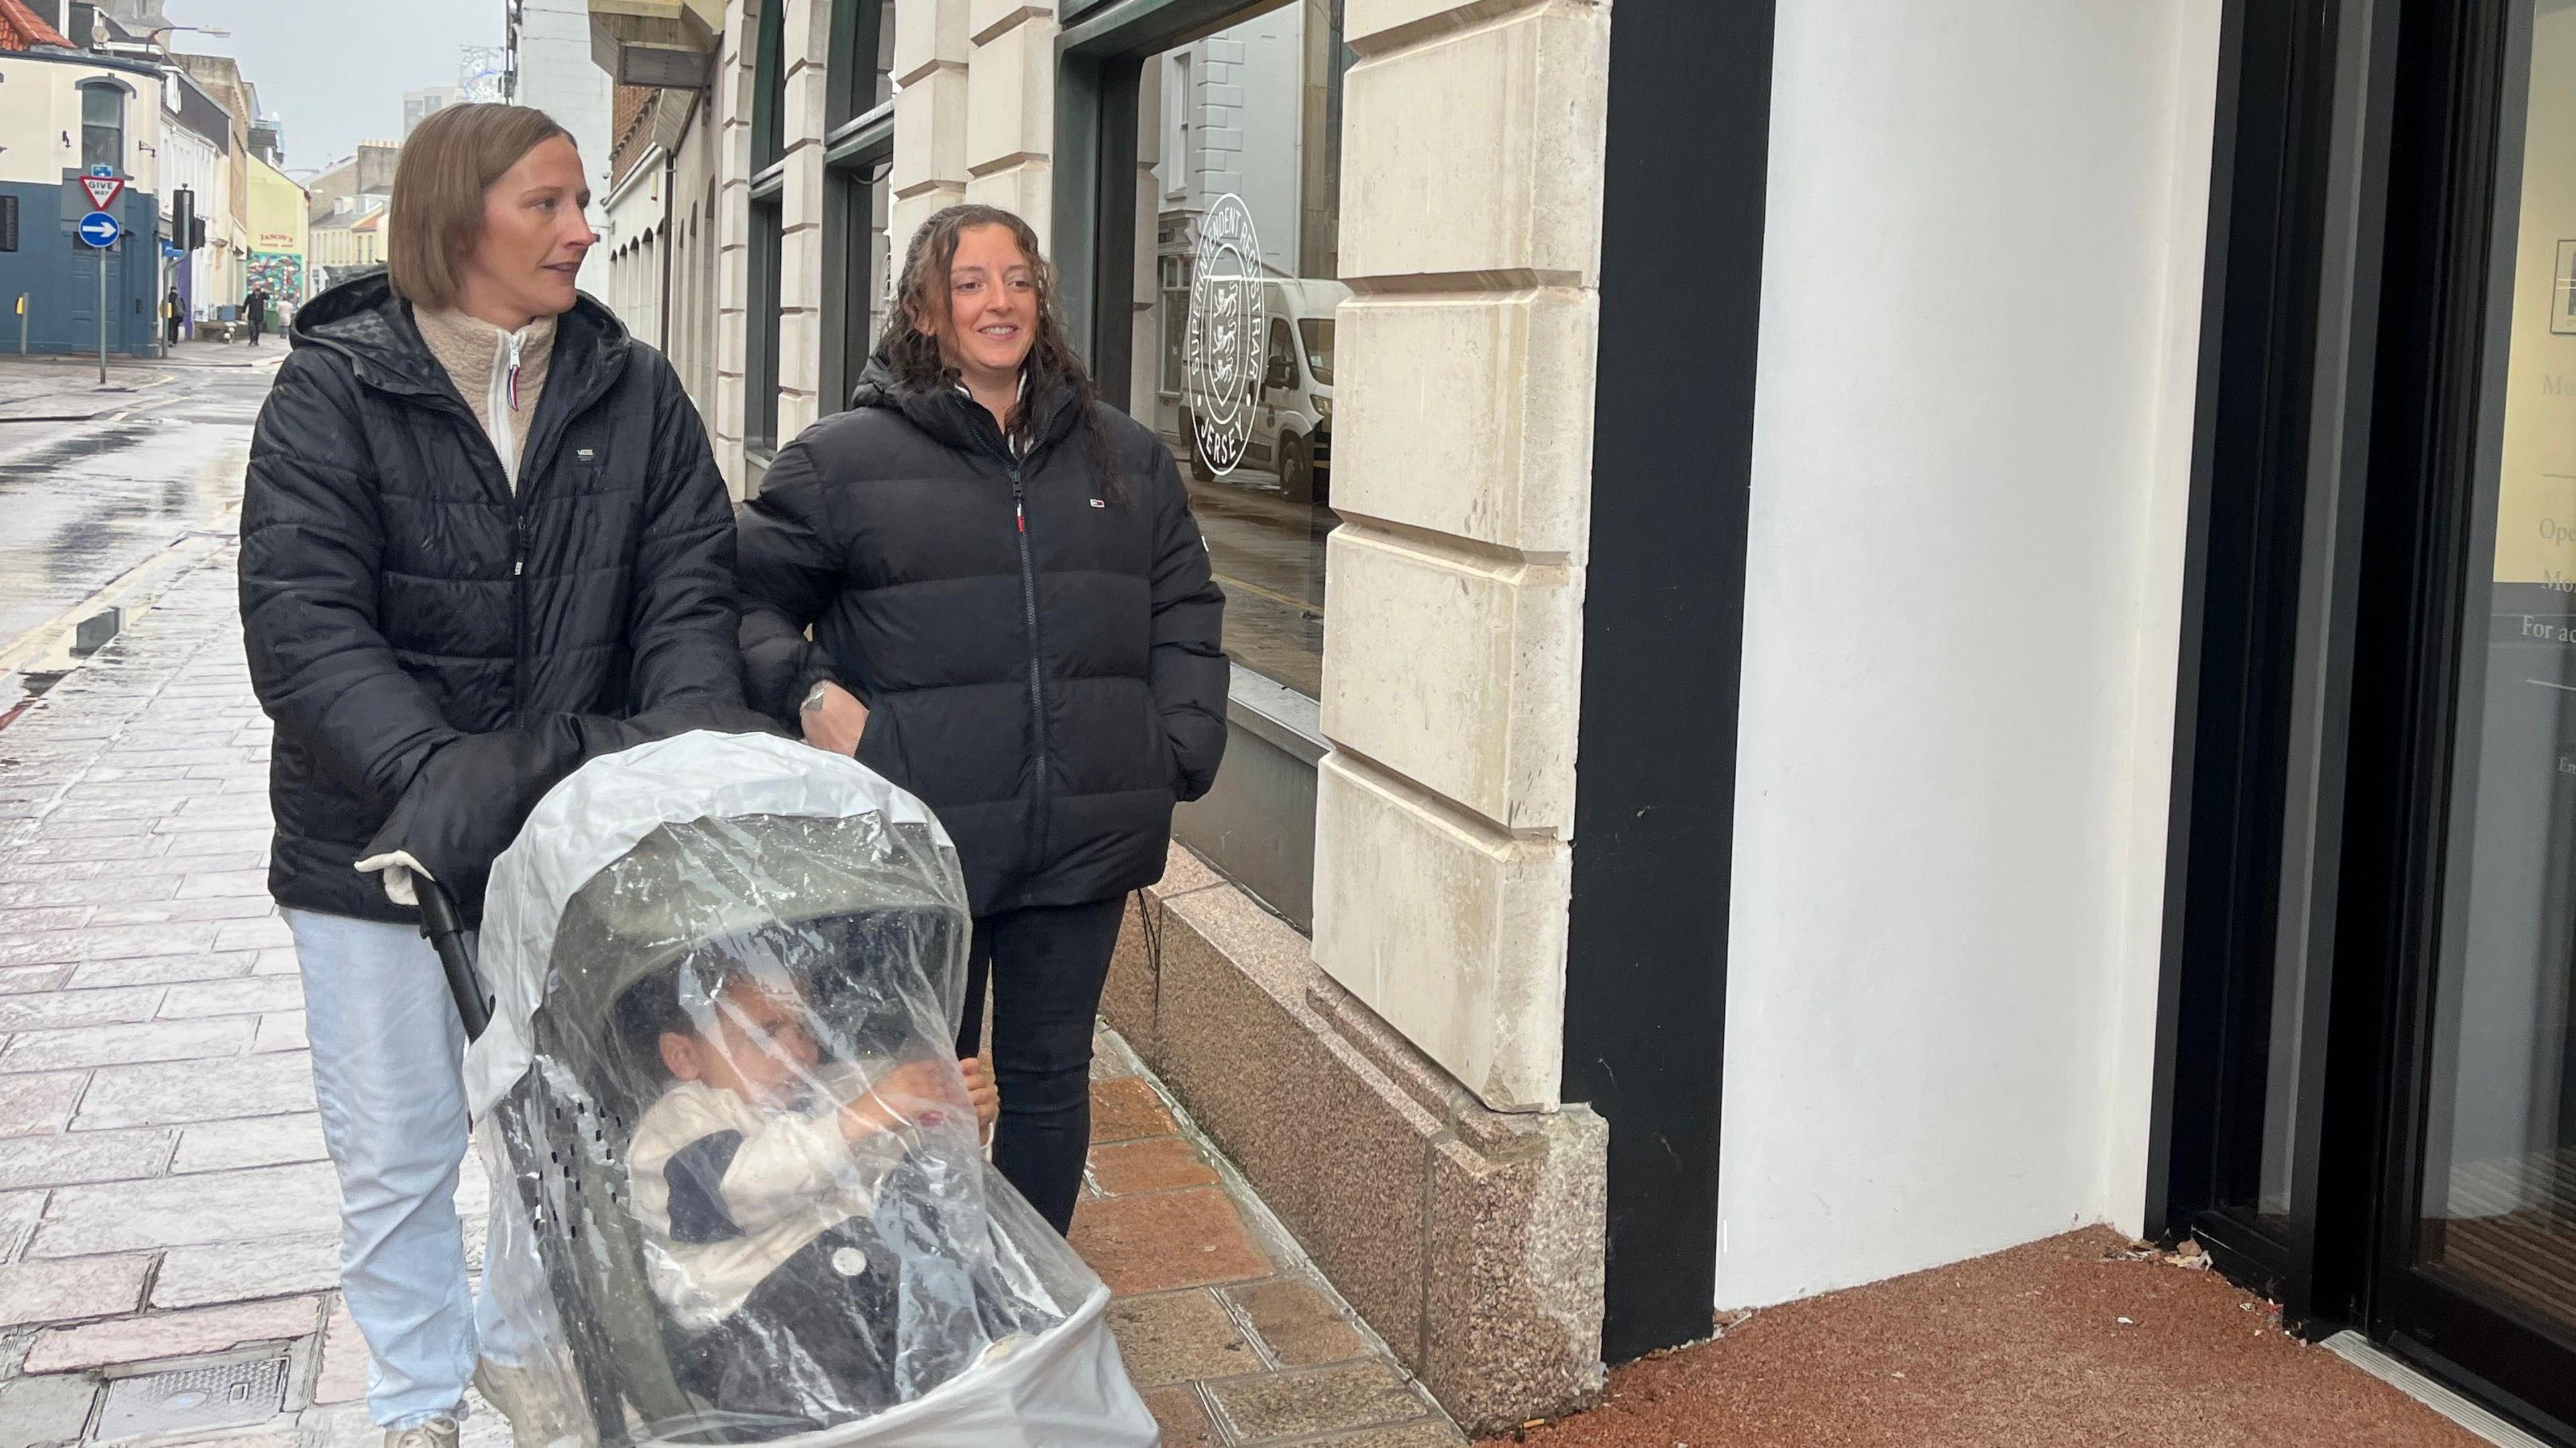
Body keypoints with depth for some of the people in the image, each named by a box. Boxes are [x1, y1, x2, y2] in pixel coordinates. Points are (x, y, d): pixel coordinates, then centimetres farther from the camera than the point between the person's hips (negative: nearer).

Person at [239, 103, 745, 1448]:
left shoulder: (633, 391, 0)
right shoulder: (334, 389, -10)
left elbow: (689, 593, -5)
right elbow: (299, 618, -19)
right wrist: (427, 773, -35)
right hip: (380, 841, -2)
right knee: (399, 1149, 12)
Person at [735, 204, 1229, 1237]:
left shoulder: (1128, 458, 11)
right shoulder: (841, 459, -1)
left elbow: (1186, 617, 15)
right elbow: (752, 599, 3)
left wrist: (1178, 760, 6)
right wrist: (808, 692, -13)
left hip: (1083, 842, 4)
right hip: (917, 840, -3)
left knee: (1049, 1078, 15)